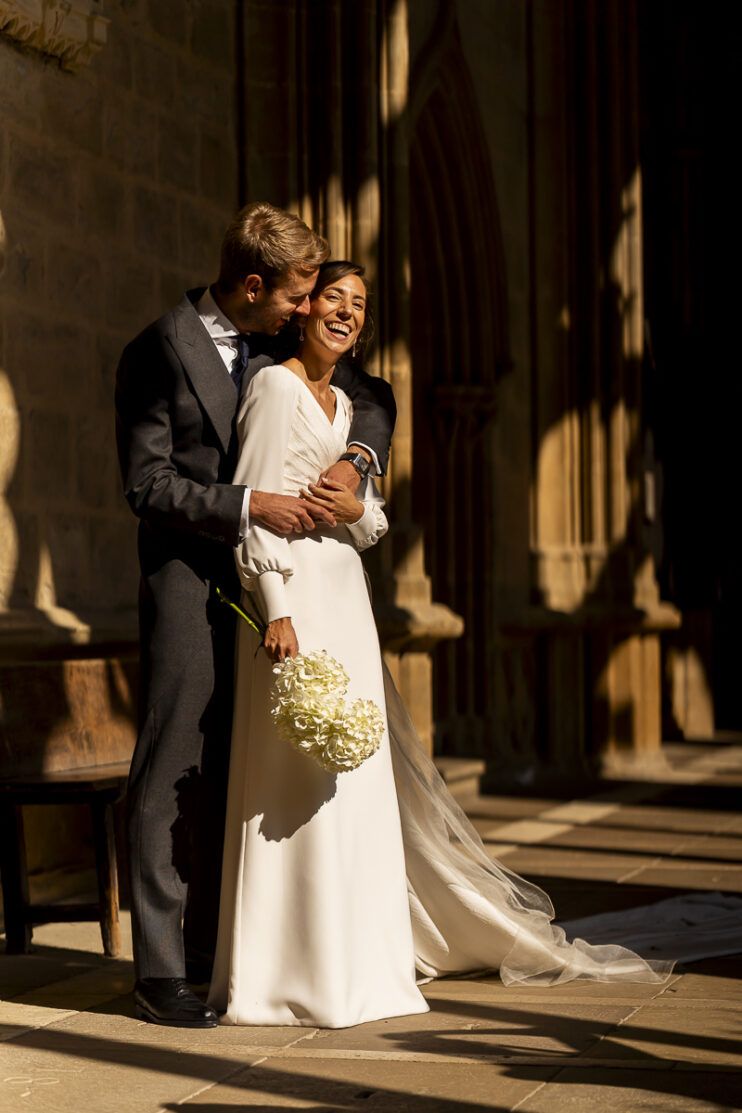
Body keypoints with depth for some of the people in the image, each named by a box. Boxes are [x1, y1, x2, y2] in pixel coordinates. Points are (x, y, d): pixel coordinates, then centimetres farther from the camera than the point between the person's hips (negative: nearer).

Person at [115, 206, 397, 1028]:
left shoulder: (279, 345, 9)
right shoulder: (159, 352, -10)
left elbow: (374, 397, 20)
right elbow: (147, 484, -13)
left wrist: (355, 454, 0)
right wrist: (250, 504, -20)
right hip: (189, 581, -6)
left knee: (237, 773, 8)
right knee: (175, 772, -5)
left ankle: (215, 947, 15)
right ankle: (161, 969, -1)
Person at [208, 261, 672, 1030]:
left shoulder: (345, 403, 19)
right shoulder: (276, 388, -5)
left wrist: (357, 509, -3)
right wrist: (275, 611, -21)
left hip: (346, 598, 8)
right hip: (295, 595, -8)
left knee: (357, 778, 9)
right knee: (300, 783, -8)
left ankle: (351, 958, 17)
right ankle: (295, 972, -3)